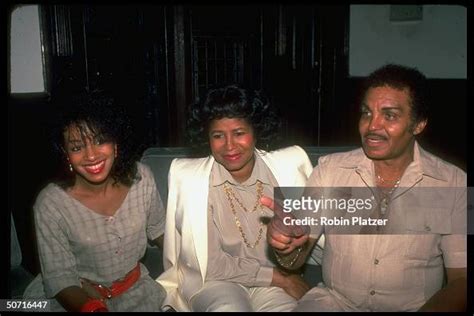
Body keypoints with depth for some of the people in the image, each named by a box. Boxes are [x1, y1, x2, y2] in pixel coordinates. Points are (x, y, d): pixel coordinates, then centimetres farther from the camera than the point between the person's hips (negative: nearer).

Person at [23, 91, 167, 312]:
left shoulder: (141, 177, -11)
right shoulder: (50, 204, -21)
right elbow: (59, 280, -16)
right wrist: (92, 308, -32)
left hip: (136, 290, 2)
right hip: (77, 298, -1)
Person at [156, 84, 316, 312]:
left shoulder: (287, 167, -8)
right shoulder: (189, 177, -12)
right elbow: (212, 262, -11)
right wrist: (277, 277, -11)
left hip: (274, 282, 2)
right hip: (213, 278, -2)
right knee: (230, 307, -31)